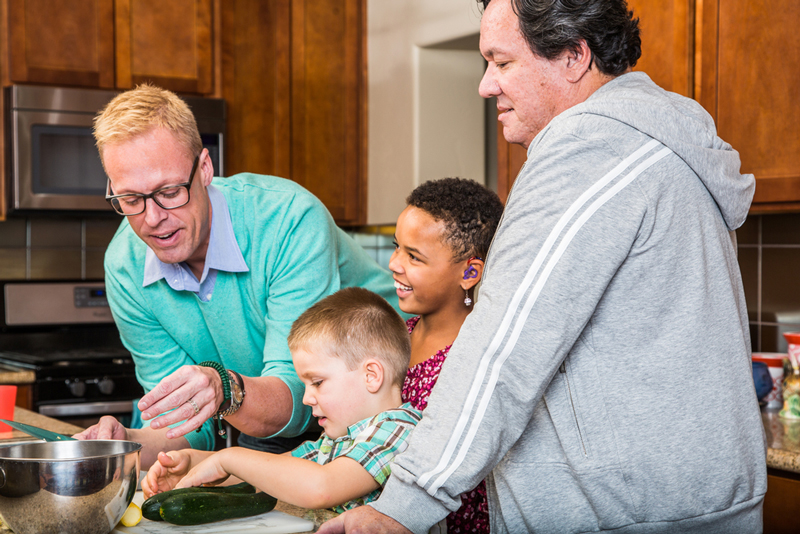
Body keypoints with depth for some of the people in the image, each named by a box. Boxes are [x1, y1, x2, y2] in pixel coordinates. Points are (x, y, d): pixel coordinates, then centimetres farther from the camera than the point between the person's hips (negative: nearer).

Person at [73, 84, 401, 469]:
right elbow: (189, 423, -7)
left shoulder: (290, 219, -28)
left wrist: (224, 389, -50)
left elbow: (298, 396, -31)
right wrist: (131, 445, -28)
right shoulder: (125, 267, -12)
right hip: (265, 434, 3)